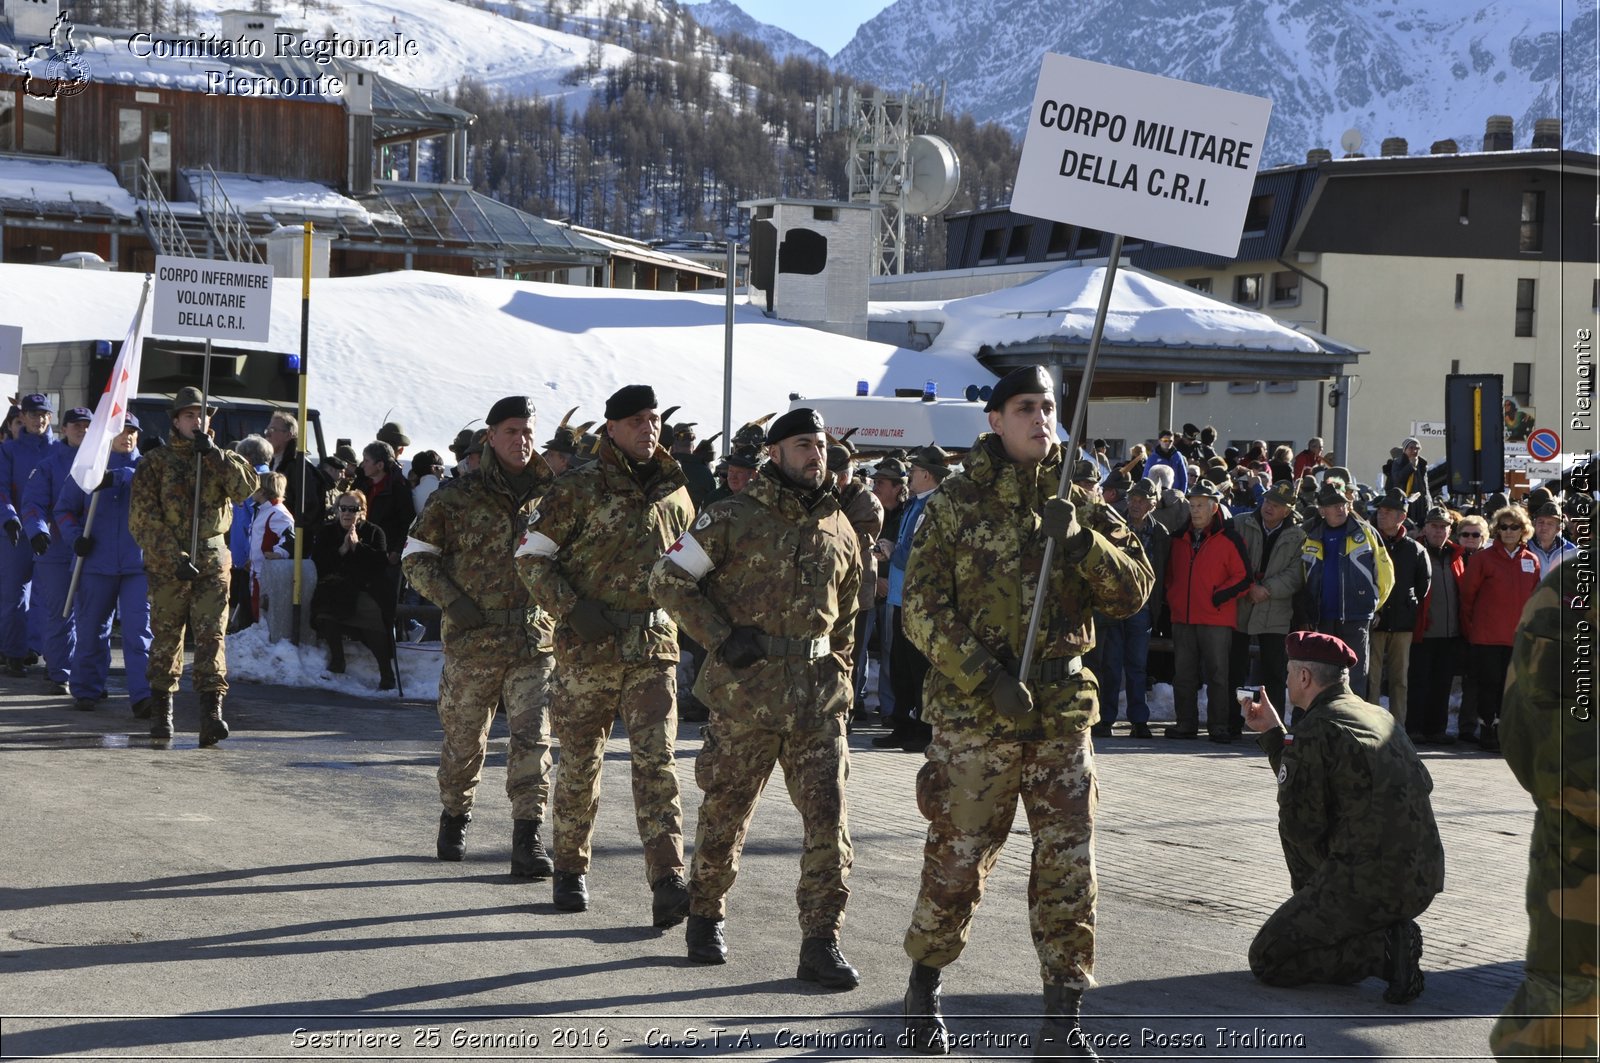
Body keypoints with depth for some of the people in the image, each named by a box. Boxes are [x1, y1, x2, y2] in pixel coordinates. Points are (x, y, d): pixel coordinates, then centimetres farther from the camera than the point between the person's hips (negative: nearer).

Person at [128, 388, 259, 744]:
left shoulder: (221, 459, 11)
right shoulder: (155, 462, 2)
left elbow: (247, 486, -10)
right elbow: (142, 518, -5)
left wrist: (214, 454, -17)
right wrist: (175, 558, -14)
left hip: (212, 560, 1)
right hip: (167, 563, -1)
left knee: (211, 634, -9)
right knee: (166, 637, 6)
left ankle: (211, 711, -17)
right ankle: (161, 711, 20)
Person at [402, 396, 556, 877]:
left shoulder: (549, 495, 7)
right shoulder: (457, 497, -1)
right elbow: (416, 556, 3)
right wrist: (451, 600, -9)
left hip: (535, 640, 1)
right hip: (472, 639, -1)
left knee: (532, 738, -7)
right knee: (464, 737, 11)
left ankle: (528, 839, -6)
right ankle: (454, 819, 33)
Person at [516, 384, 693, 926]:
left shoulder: (676, 495, 10)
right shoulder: (578, 490, -4)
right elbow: (531, 557, -3)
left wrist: (670, 616, 12)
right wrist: (573, 608, -14)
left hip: (654, 648, 2)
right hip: (588, 646, -2)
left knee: (656, 762, -7)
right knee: (580, 764, 7)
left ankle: (668, 883, -14)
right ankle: (571, 871, 24)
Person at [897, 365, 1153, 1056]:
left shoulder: (1079, 507, 9)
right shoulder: (956, 506, -1)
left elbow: (1133, 591, 2)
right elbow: (923, 610, -6)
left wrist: (1080, 541, -14)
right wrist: (988, 678, -16)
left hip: (1062, 712, 3)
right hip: (973, 712, -3)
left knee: (1069, 862, 0)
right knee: (957, 859, 5)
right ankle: (924, 991, 26)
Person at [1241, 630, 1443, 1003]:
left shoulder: (1314, 730, -12)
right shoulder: (1380, 717, 16)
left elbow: (1300, 822, -9)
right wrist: (1272, 732, 30)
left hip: (1370, 885, -9)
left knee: (1266, 959, 2)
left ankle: (1382, 949, -12)